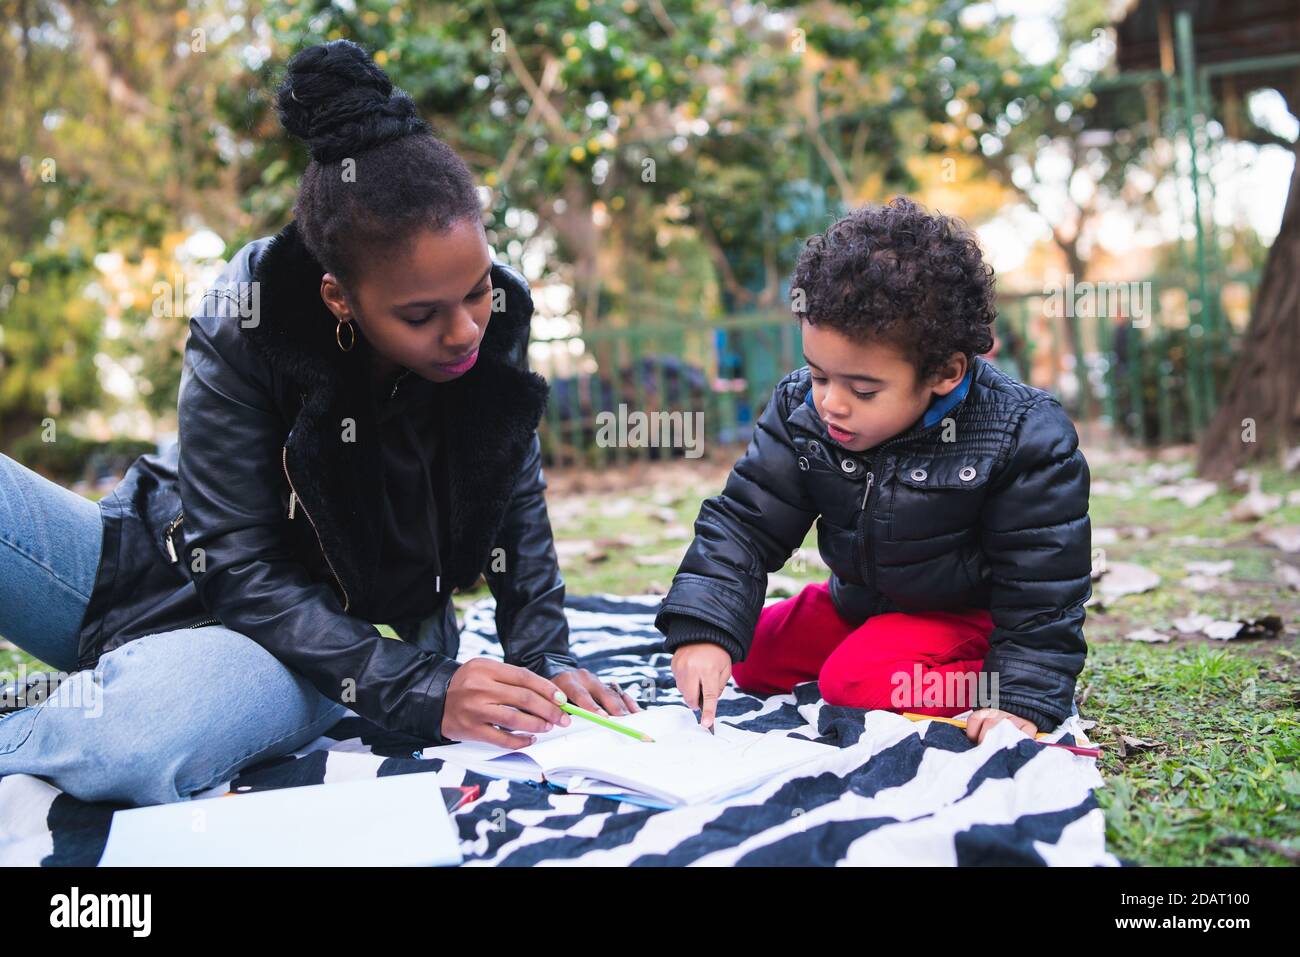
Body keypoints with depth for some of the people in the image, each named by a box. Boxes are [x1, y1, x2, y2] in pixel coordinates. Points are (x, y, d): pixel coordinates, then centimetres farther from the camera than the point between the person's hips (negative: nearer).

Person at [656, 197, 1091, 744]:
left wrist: (1023, 701, -28)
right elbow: (743, 524, -12)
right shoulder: (800, 408, -16)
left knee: (860, 683, -26)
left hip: (968, 613, -6)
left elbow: (1041, 589, -20)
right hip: (858, 600, 6)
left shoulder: (1025, 438, -27)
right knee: (751, 661, 4)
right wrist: (703, 630, -25)